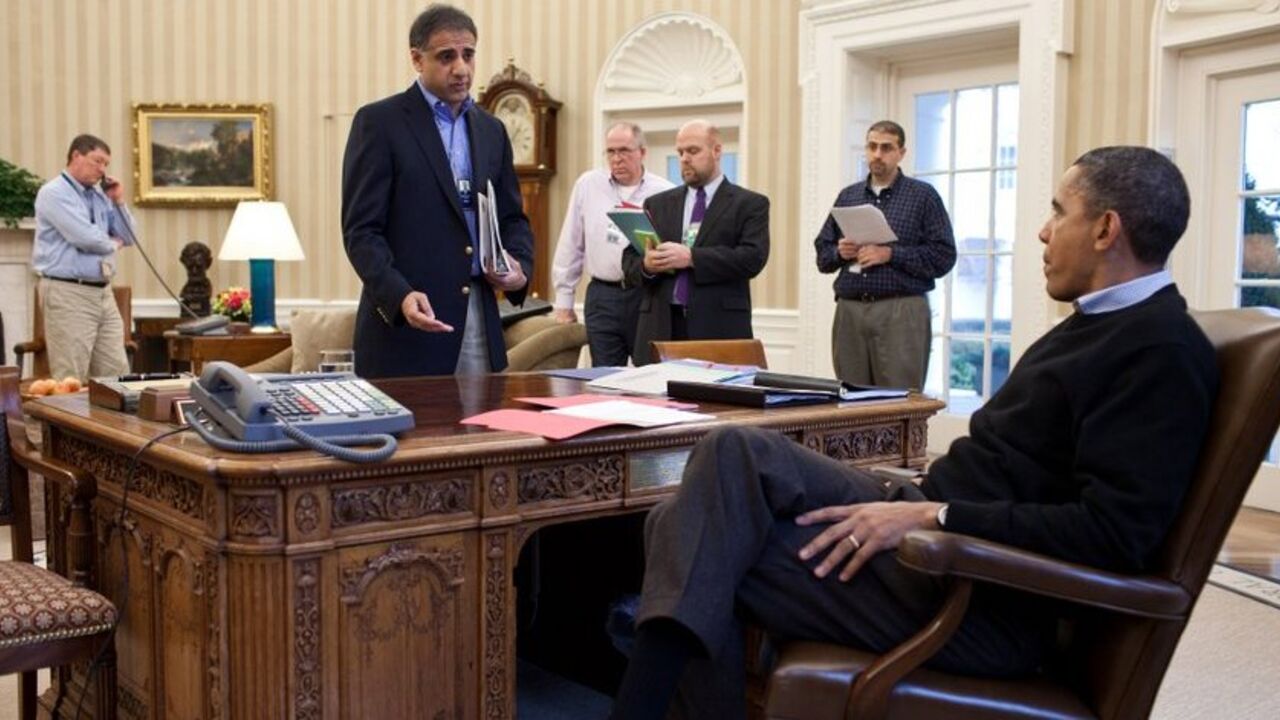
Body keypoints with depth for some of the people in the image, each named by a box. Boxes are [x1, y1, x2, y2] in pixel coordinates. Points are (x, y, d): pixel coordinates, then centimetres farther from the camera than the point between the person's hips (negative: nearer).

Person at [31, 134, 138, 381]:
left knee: (117, 374, 5)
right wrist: (112, 243, 0)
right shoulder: (54, 193, -9)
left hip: (104, 293, 8)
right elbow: (86, 238, -20)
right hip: (68, 294, -7)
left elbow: (129, 238, 16)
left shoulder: (99, 195, 14)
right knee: (71, 381, -5)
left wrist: (118, 202, 4)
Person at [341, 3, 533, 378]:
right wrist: (400, 295, -24)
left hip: (479, 322, 5)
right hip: (402, 322, -5)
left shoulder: (491, 129, 14)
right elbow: (361, 229, -9)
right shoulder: (378, 122, -4)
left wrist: (521, 266, -1)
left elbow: (511, 217, 20)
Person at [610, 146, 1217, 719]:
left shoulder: (1162, 353, -14)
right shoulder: (1102, 322, 16)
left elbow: (1113, 536, -23)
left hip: (976, 598, -9)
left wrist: (934, 516, -22)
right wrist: (914, 501, 6)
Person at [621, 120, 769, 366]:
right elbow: (629, 260, 14)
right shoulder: (657, 204, 17)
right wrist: (646, 265, -10)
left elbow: (753, 257, -9)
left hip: (719, 329, -3)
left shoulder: (750, 204, 6)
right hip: (660, 328, 3)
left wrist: (691, 257, -16)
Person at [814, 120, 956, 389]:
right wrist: (839, 252, -5)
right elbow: (822, 253, 17)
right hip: (849, 310, 4)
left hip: (901, 310, -4)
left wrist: (890, 254, -13)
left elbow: (943, 256, -4)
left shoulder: (923, 195, 3)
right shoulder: (847, 196, 16)